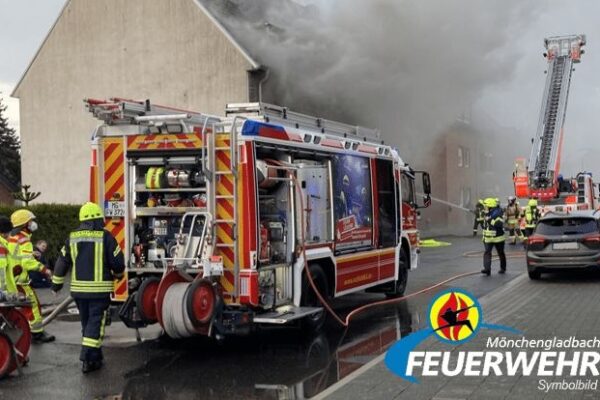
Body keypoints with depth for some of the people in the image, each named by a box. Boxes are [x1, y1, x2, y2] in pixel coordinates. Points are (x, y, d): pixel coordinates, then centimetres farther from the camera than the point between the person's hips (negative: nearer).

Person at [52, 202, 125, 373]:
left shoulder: (72, 237, 5)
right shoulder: (105, 237, -8)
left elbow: (62, 262, 10)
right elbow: (117, 261, -5)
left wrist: (57, 283, 21)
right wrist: (118, 274, 16)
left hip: (79, 289, 5)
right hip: (99, 289, -5)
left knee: (87, 322, 17)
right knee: (95, 323, -1)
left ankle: (95, 357, 26)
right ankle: (88, 359, -9)